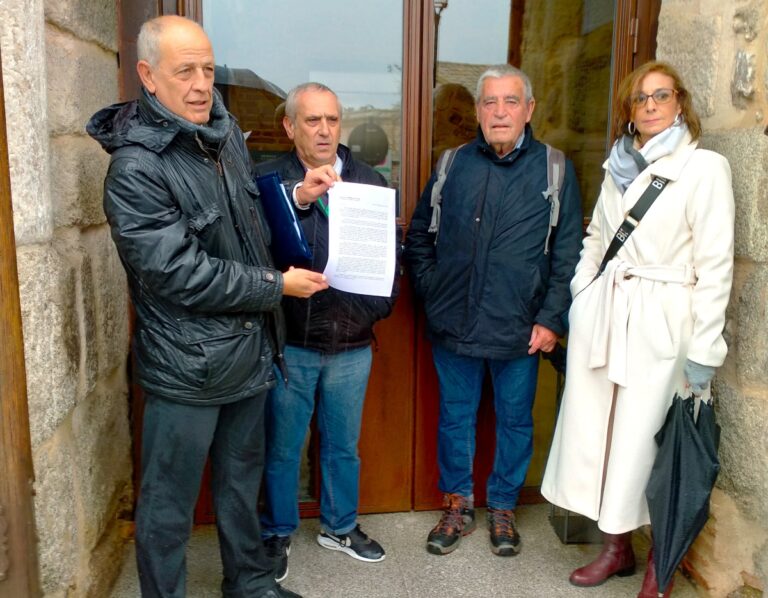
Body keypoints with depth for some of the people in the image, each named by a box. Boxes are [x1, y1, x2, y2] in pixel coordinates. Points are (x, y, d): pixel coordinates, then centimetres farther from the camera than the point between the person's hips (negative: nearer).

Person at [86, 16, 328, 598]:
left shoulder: (228, 133, 5)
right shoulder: (136, 168, -18)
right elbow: (179, 274, -22)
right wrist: (276, 286, -15)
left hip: (249, 348, 7)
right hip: (186, 364, -7)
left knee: (242, 477, 23)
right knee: (169, 504, 10)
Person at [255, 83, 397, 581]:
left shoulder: (370, 180, 6)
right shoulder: (268, 179, -3)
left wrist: (379, 306, -5)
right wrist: (300, 196, -33)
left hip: (352, 343, 3)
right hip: (289, 340, -2)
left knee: (344, 444, 18)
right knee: (282, 446, 12)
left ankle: (341, 526, 39)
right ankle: (278, 533, 33)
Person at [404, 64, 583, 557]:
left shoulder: (555, 170, -2)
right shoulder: (452, 165, 4)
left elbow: (569, 253, -3)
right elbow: (418, 237, 11)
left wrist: (551, 318, -8)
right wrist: (431, 291, 2)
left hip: (520, 330, -1)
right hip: (454, 326, 2)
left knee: (515, 421, 13)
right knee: (455, 417, 14)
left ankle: (503, 507, 34)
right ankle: (458, 505, 33)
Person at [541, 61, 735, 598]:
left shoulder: (705, 168, -6)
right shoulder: (619, 166, 12)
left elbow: (715, 265, -10)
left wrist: (704, 352, -12)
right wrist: (579, 300, 9)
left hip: (659, 324, -5)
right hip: (600, 314, 6)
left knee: (646, 442, 1)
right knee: (595, 434, 9)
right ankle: (617, 548, 28)